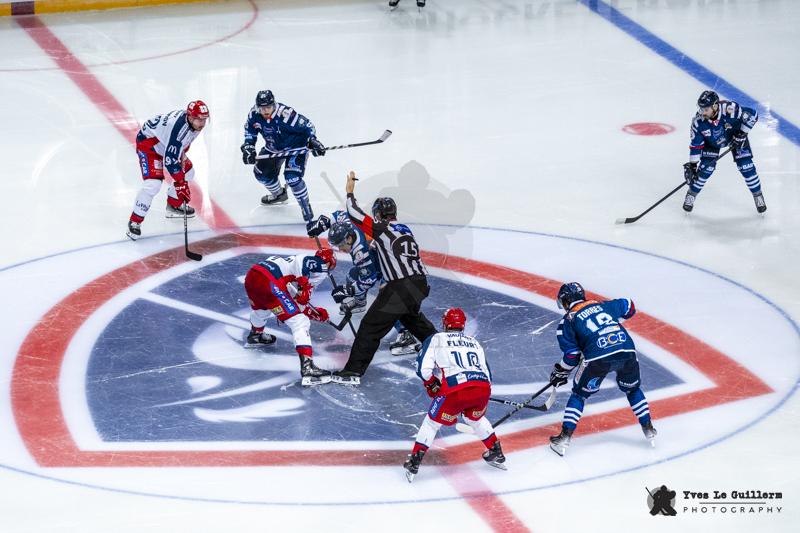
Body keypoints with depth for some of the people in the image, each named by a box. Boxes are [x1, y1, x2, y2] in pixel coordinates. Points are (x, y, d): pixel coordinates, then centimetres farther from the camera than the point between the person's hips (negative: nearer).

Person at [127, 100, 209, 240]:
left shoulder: (194, 121, -10)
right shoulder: (179, 127, -37)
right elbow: (170, 159, -35)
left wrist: (183, 153, 2)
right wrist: (181, 182, -28)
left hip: (166, 143, 9)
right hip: (148, 143, -9)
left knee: (188, 171, 16)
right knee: (153, 184, -22)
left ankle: (174, 205, 35)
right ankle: (134, 222, -9)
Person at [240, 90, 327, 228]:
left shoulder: (285, 114, -36)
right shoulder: (254, 114, -18)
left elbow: (307, 126, -26)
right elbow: (250, 131, 2)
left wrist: (313, 141, -34)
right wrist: (248, 147, -9)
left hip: (296, 146, -7)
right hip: (273, 148, 7)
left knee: (292, 176, -23)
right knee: (261, 173, 11)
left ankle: (307, 210, -9)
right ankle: (279, 194, 41)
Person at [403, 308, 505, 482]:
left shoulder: (436, 340, 16)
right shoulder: (474, 342, 29)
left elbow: (423, 369, 6)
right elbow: (487, 374, 28)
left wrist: (432, 385, 25)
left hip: (455, 390, -4)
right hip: (483, 388, 4)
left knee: (432, 422, 16)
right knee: (476, 418, 34)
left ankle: (414, 463, 10)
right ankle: (497, 454, 39)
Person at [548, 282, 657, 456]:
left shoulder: (567, 321, 14)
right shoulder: (602, 305, 26)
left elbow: (572, 354, 11)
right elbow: (628, 307, 40)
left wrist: (560, 372, 26)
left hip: (599, 358, -3)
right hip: (627, 351, 3)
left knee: (579, 394, 16)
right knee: (633, 389, 29)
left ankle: (565, 438, 10)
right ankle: (648, 429, 28)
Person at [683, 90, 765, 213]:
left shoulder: (730, 110, -42)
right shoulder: (698, 121, -31)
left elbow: (752, 115, -29)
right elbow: (695, 145, -20)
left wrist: (741, 134, -28)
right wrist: (692, 166, -21)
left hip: (735, 135, -1)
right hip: (712, 141, 1)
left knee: (746, 165, -7)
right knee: (706, 167, -11)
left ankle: (758, 196, 11)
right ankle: (691, 195, 9)